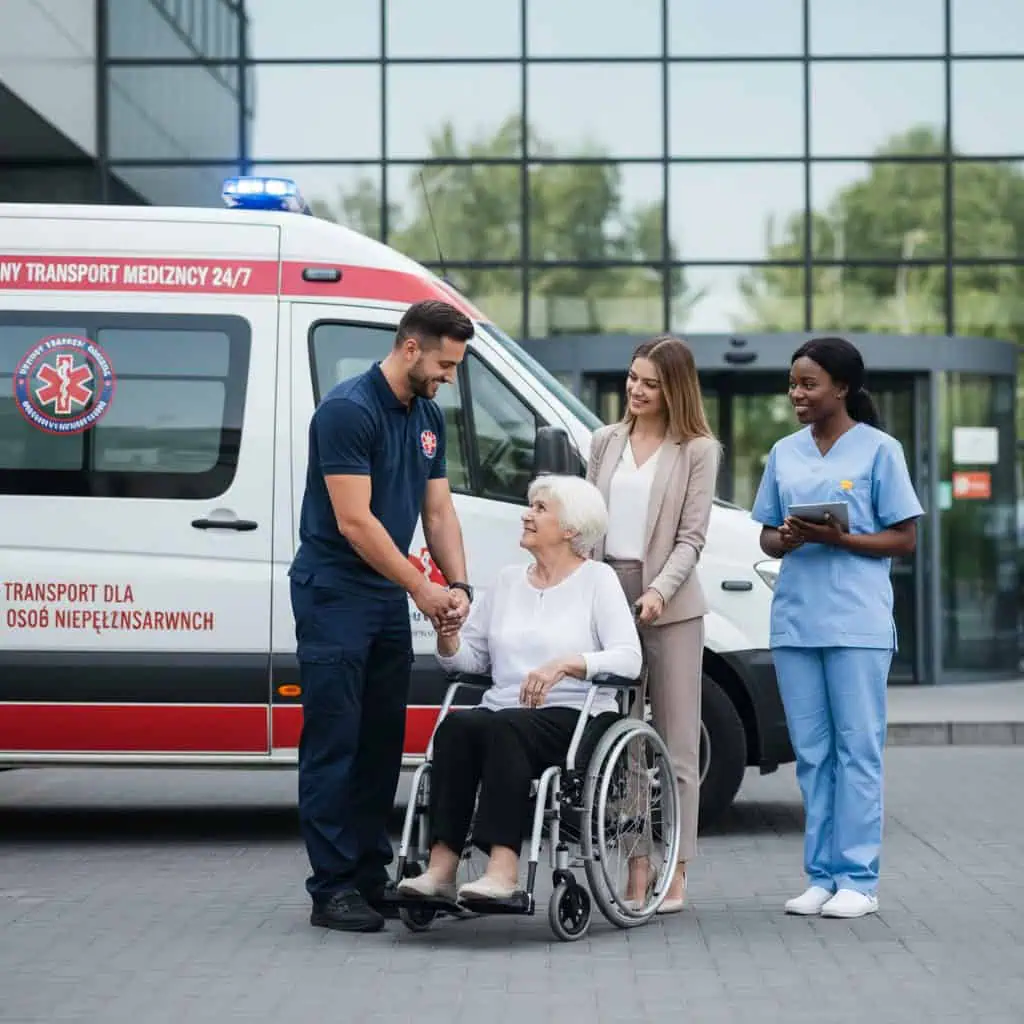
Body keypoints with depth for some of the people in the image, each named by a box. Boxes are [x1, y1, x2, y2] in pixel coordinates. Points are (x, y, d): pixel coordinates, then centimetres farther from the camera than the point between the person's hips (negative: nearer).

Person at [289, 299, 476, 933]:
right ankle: (333, 888, -4)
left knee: (382, 741, 9)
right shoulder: (349, 410, -17)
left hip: (389, 596, 8)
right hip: (334, 594, -8)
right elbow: (355, 522, -20)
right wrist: (422, 589, -15)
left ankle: (371, 877, 15)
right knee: (334, 741, -6)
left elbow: (439, 511, 12)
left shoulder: (428, 417, 10)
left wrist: (458, 585, -3)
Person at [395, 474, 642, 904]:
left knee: (504, 727, -35)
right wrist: (447, 635, -3)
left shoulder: (597, 579, 5)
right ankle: (441, 865, -34)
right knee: (456, 725, -28)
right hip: (504, 714, 5)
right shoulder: (508, 580, 21)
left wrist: (564, 663, -22)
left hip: (575, 718, -4)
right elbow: (471, 658, 19)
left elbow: (628, 659, -8)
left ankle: (503, 868, -43)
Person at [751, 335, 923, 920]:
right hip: (795, 619, 5)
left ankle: (858, 879, 0)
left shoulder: (879, 450, 0)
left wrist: (838, 539, -16)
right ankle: (822, 876, 12)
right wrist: (785, 539, -6)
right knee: (812, 752, 6)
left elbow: (904, 540, -2)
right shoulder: (785, 453, 14)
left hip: (858, 623, -5)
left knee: (858, 750, -3)